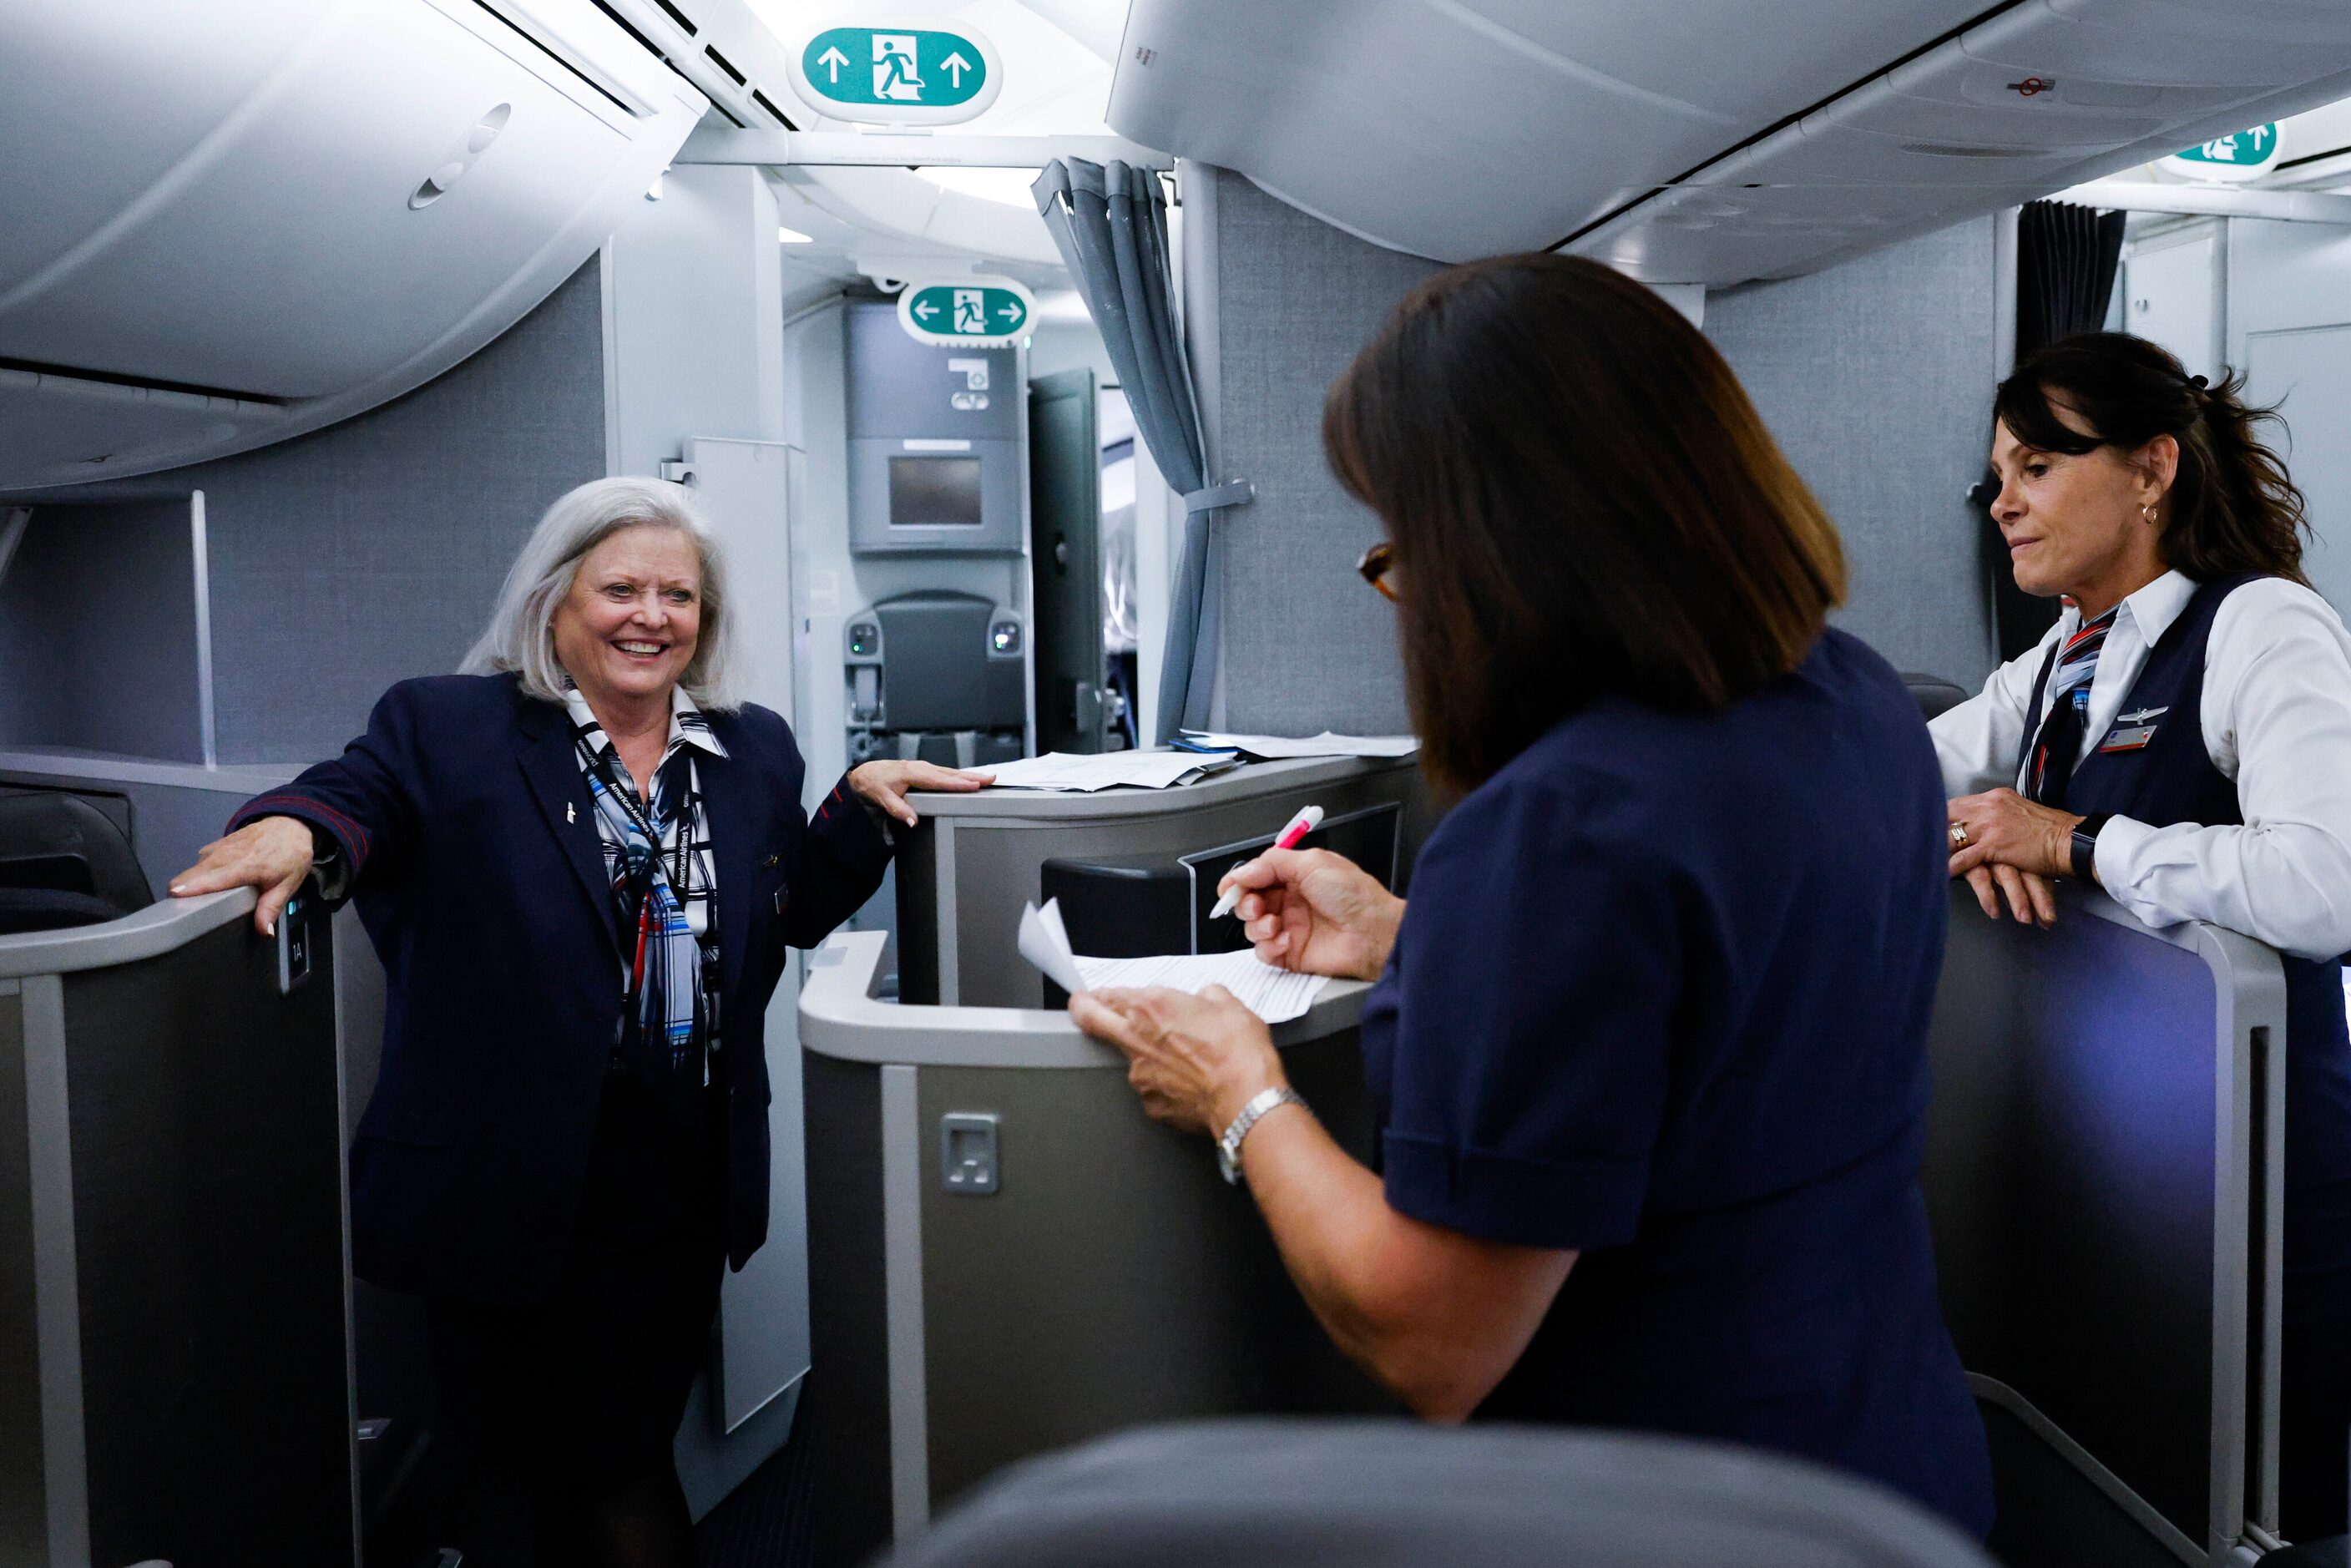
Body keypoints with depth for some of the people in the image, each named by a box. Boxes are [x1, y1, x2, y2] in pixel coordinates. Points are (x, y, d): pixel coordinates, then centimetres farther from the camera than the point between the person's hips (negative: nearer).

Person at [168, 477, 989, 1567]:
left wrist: (862, 799, 0)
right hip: (516, 1183, -3)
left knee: (623, 1463, 15)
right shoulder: (449, 729, -2)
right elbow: (359, 799, -13)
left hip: (684, 1187, 4)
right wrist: (298, 827, -35)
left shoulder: (755, 750, 10)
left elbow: (800, 909, 15)